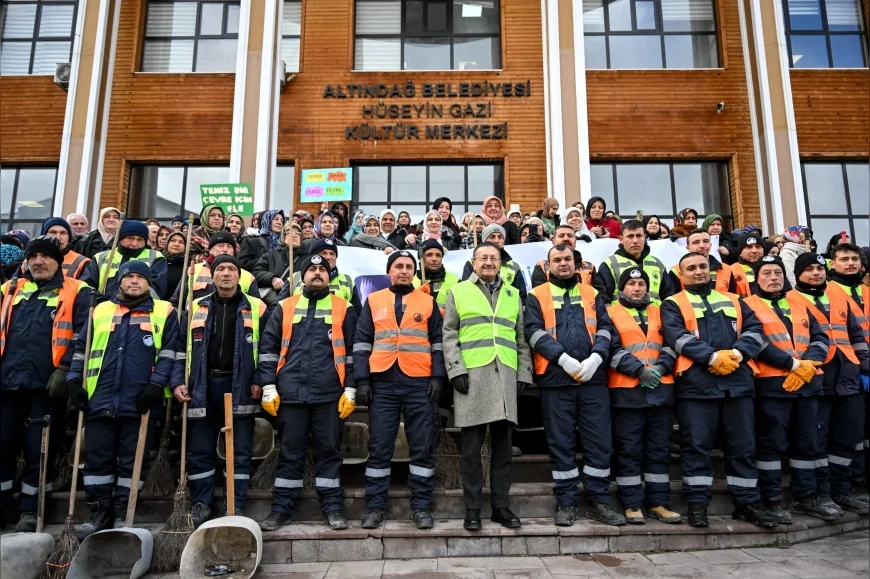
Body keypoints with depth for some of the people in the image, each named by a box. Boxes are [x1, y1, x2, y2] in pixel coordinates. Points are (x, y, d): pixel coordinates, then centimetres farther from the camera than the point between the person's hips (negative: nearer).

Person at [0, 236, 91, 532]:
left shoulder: (76, 293, 2)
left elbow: (83, 335, -6)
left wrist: (64, 369, -14)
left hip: (46, 384, -4)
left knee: (39, 450, 3)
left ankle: (30, 510, 15)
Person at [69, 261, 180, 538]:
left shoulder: (164, 312, 4)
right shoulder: (100, 310, 15)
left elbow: (169, 352, -2)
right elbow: (81, 348, 16)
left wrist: (156, 385, -11)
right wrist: (74, 381, 6)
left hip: (139, 401, -3)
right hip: (100, 399, 3)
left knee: (132, 460, 4)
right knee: (97, 457, 8)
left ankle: (123, 514, 15)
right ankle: (99, 512, 20)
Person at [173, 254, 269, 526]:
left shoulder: (257, 308, 3)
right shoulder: (196, 308, 11)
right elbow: (181, 347, 10)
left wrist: (259, 381, -7)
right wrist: (178, 381, 0)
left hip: (240, 388, -2)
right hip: (203, 387, 2)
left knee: (240, 450, 4)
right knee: (199, 450, 7)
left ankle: (236, 506, 14)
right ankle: (200, 504, 21)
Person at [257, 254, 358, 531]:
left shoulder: (343, 309, 7)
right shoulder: (284, 308, 10)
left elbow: (352, 351, 5)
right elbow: (269, 348, 8)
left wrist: (350, 389, -1)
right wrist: (269, 387, 0)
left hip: (330, 393, -1)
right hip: (291, 392, 1)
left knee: (329, 450, 6)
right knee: (290, 451, 9)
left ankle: (332, 506, 16)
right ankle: (282, 506, 19)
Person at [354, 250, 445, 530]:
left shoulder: (428, 302, 11)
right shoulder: (373, 301, 11)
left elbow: (438, 342, 9)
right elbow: (362, 343, 8)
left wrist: (437, 377, -2)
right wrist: (362, 380, 0)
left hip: (419, 383, 0)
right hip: (382, 383, 0)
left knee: (423, 447, 3)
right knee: (379, 447, 4)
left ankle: (421, 506, 13)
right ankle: (375, 506, 15)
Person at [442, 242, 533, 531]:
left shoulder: (513, 295, 17)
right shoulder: (458, 292, 8)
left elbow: (522, 339, 16)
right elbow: (449, 336, 2)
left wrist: (524, 373, 7)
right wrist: (456, 370, -8)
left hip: (505, 376, 3)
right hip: (471, 375, -3)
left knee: (503, 446, 7)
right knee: (471, 447, 1)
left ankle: (501, 506, 17)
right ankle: (472, 509, 11)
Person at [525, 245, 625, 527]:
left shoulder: (591, 294, 16)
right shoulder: (537, 296, 7)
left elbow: (606, 328, 7)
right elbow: (534, 331, -5)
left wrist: (595, 358, -11)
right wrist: (564, 358, -16)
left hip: (593, 377, 2)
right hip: (555, 378, -2)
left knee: (599, 440, 4)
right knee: (561, 442, 4)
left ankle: (598, 501, 17)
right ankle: (566, 502, 15)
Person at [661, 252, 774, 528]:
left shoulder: (734, 301, 21)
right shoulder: (673, 304, 7)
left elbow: (755, 329, 8)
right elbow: (677, 336, -9)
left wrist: (738, 353, -11)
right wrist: (712, 357, -19)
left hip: (738, 381, 4)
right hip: (696, 383, -4)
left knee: (743, 444, 8)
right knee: (696, 444, 0)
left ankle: (747, 502, 20)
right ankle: (697, 502, 9)